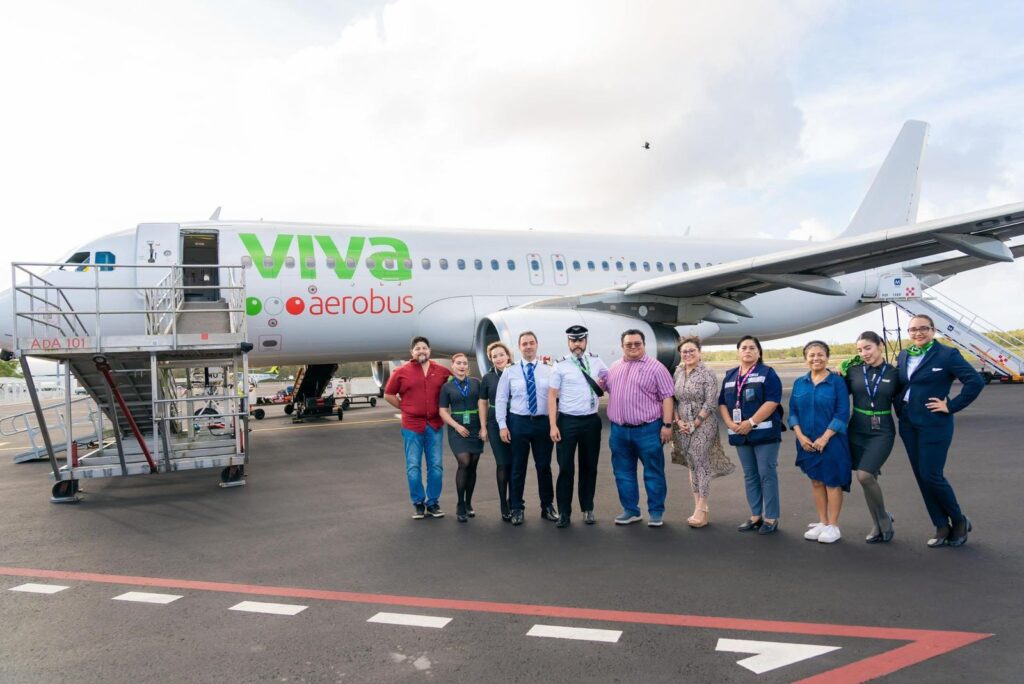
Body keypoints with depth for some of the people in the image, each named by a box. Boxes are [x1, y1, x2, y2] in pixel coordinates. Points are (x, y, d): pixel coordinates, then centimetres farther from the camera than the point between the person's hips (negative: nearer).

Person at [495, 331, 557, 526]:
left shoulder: (548, 371, 4)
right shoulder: (509, 372, 3)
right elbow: (500, 400, 2)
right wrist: (502, 425, -5)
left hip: (543, 422, 1)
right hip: (518, 423, 0)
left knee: (544, 466, 9)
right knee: (518, 467, 6)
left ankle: (547, 506, 24)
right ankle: (517, 508, 18)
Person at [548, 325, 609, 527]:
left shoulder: (596, 361, 5)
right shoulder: (561, 365, -5)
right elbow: (552, 396, -6)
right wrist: (553, 425, -12)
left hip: (591, 420, 3)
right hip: (567, 421, -3)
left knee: (589, 466, 12)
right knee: (566, 467, 0)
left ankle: (588, 509, 26)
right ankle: (564, 512, 10)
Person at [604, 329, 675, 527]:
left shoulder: (655, 367, -4)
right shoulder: (614, 368, 12)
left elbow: (667, 397, -7)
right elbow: (606, 389, 24)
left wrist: (667, 424, -12)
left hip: (647, 430, -5)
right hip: (619, 430, 5)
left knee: (653, 472, 3)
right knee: (623, 472, 11)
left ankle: (656, 512, 14)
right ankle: (630, 510, 24)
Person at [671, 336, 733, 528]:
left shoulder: (707, 374, -8)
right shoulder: (678, 373, 8)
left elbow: (710, 403, -13)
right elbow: (673, 400, 10)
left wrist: (694, 424, -14)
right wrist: (678, 421, -4)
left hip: (703, 425, -5)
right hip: (683, 426, 5)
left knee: (700, 464, -8)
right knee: (692, 465, 9)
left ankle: (701, 510, -2)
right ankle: (699, 509, 16)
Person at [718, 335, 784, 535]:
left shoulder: (767, 373, -2)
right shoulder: (730, 376, 15)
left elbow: (772, 402, -13)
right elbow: (722, 403, 13)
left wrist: (751, 422, -18)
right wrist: (730, 424, -5)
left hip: (764, 432, -5)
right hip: (740, 434, 5)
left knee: (767, 474, -3)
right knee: (750, 475, 11)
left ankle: (771, 518, 5)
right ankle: (756, 515, 20)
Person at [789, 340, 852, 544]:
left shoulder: (837, 382, -6)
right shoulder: (799, 383, 7)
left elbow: (842, 414, -11)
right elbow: (793, 412, 7)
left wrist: (824, 438, -16)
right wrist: (801, 436, -6)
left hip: (831, 442, -4)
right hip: (807, 442, 4)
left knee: (832, 482, 2)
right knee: (816, 482, 12)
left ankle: (833, 526, 12)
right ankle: (822, 522, 23)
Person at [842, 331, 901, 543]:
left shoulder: (894, 373, -1)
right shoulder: (853, 370, 1)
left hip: (882, 432, -3)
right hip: (857, 432, 3)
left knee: (865, 475, -17)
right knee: (867, 479, 7)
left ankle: (884, 518, 6)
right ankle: (878, 526, 22)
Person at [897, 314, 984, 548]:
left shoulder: (946, 355, -9)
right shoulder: (903, 356, 9)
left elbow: (976, 381, -15)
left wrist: (951, 407, -15)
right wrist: (901, 409, 7)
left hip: (934, 425, -6)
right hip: (908, 424, 6)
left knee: (931, 475, -6)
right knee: (921, 477, 9)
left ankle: (959, 520, 18)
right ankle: (942, 527, 20)